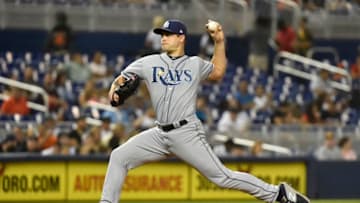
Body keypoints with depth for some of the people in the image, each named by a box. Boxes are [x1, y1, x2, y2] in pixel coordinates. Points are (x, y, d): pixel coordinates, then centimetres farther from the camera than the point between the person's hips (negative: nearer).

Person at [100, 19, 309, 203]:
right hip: (160, 134, 4)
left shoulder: (195, 64, 8)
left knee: (222, 176, -10)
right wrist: (115, 90, -12)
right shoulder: (149, 63, 8)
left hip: (187, 132, -4)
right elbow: (121, 80, 11)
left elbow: (218, 72, 26)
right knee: (119, 157, -5)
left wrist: (220, 42, 16)